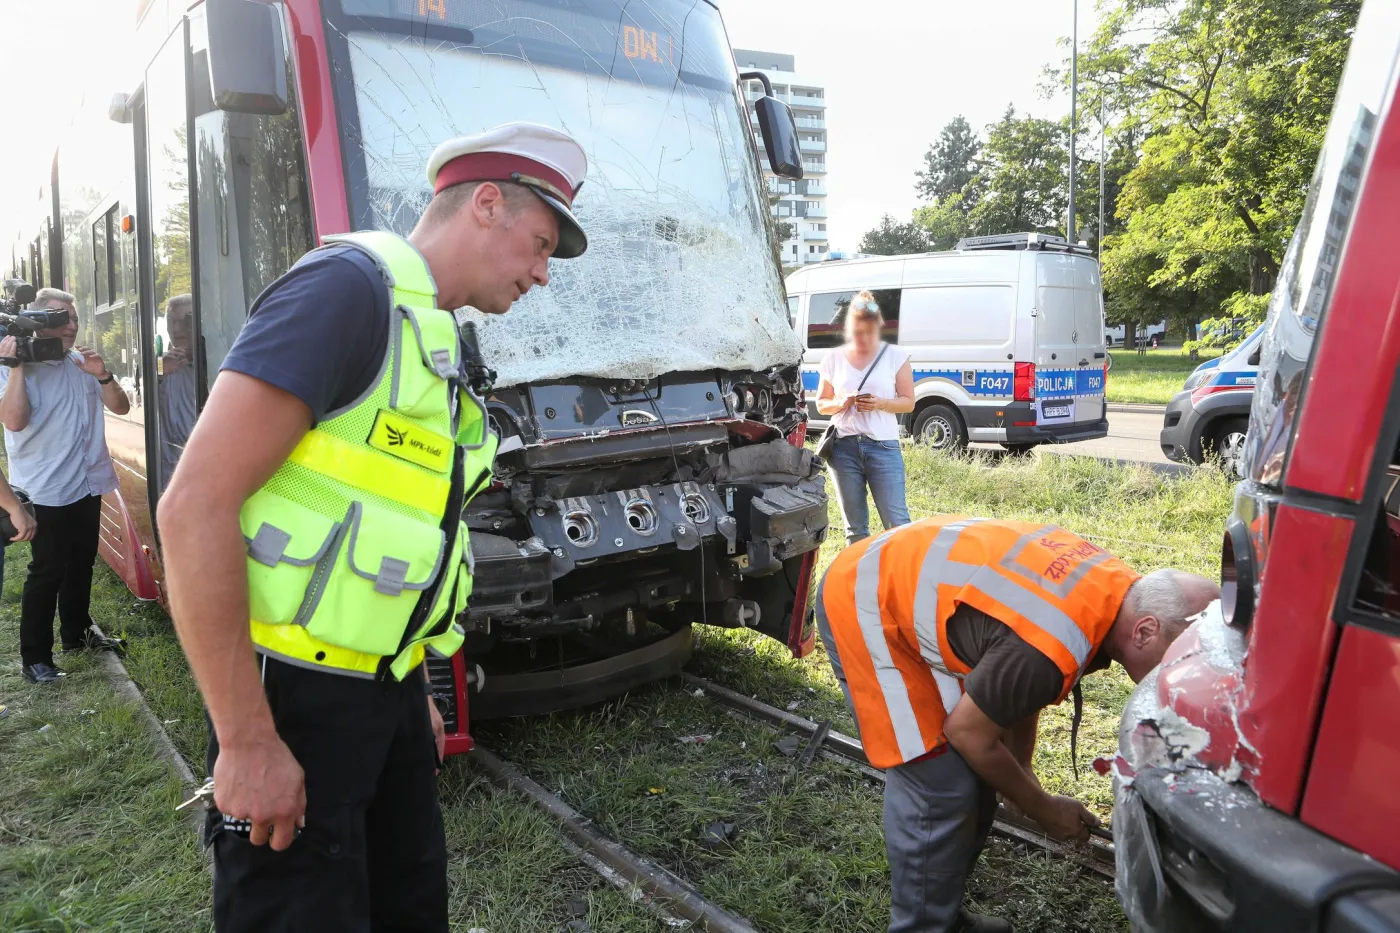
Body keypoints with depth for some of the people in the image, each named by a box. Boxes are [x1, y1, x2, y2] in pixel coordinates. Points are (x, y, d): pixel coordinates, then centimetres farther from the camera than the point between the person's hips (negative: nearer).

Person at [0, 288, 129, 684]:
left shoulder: (83, 363, 7)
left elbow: (121, 407, 5)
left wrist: (102, 375, -13)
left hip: (87, 484, 6)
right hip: (46, 491, -6)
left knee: (82, 562, 17)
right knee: (47, 571, -4)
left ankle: (77, 632, 33)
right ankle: (34, 656, 6)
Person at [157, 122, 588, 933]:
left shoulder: (438, 343, 13)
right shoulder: (351, 286, -16)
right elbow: (195, 506, -22)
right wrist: (247, 741, -21)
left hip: (385, 689, 9)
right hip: (297, 695, -9)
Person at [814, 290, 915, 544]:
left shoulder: (895, 356, 2)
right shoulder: (833, 359, 6)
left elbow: (908, 402, 4)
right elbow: (821, 404, 13)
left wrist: (881, 403, -15)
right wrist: (841, 404, -9)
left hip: (884, 446, -2)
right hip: (844, 447, 2)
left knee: (897, 521, -6)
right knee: (855, 526, 9)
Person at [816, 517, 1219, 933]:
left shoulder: (1120, 590, -5)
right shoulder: (1051, 649, -34)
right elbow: (967, 733, -17)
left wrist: (1021, 770, 12)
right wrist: (1043, 810, -1)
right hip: (864, 605, -9)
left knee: (976, 776, 12)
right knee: (941, 793, -10)